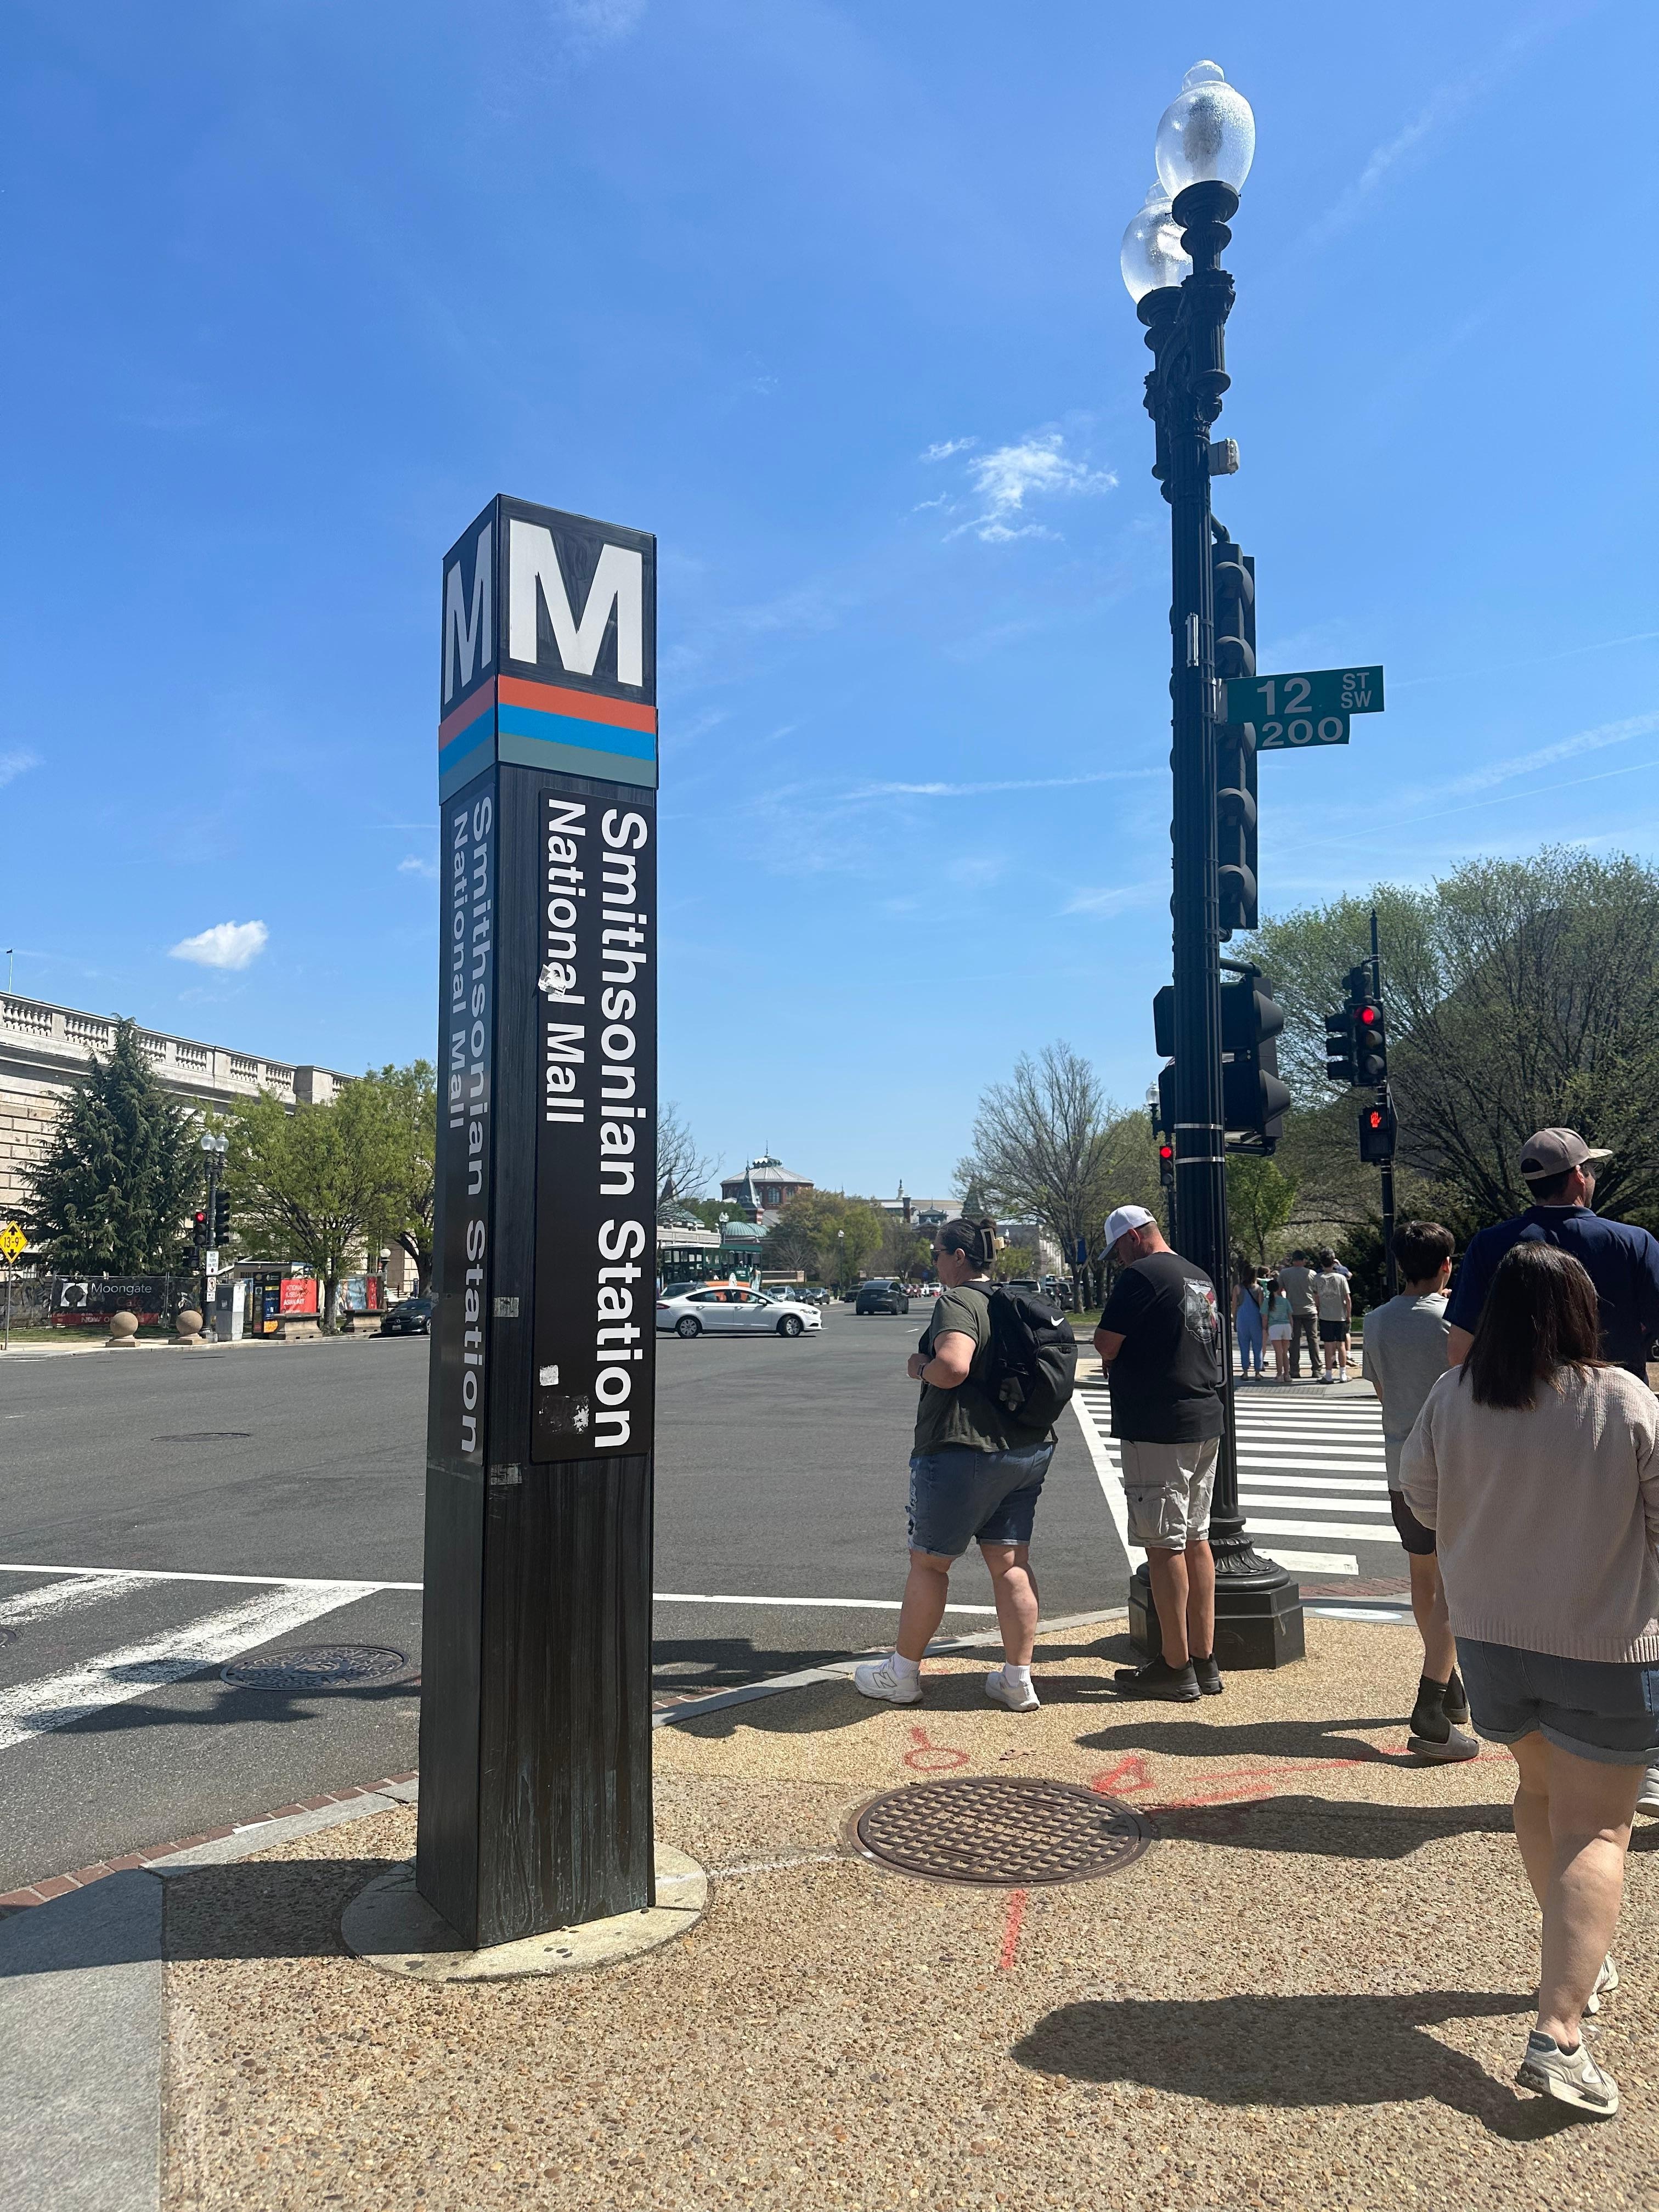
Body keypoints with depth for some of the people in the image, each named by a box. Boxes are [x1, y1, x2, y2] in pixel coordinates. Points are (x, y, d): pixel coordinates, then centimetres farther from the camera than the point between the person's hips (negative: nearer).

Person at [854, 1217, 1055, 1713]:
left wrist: (921, 1368, -12)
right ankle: (1018, 1681, 14)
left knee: (929, 1562, 6)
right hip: (1028, 1449, 8)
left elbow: (952, 1366, -31)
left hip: (962, 1450, -8)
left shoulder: (957, 1303, -15)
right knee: (1011, 1563, 11)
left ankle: (902, 1674, 19)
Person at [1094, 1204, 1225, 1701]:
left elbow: (1105, 1345, -15)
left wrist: (1113, 1360, 8)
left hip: (1157, 1427, -9)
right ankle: (1204, 1660, 18)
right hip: (1206, 1422, 9)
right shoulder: (1201, 1279, 14)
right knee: (1195, 1539, 13)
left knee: (1165, 1545, -3)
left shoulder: (1140, 1276, -13)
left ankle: (1176, 1667, 3)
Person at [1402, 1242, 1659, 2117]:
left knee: (1541, 1788, 25)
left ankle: (1579, 1959, 39)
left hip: (1490, 1635, 4)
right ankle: (1559, 2031, -5)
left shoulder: (1451, 1399, -9)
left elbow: (1420, 1498, 4)